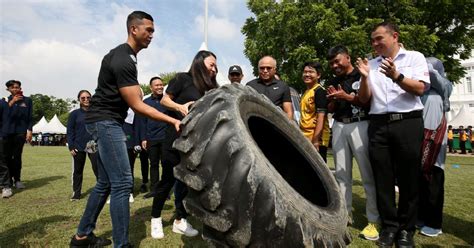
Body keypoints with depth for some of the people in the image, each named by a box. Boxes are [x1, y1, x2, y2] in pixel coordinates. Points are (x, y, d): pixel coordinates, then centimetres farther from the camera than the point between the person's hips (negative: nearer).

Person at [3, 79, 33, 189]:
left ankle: (17, 179, 8)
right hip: (7, 131, 2)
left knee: (17, 156, 0)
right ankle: (9, 178, 13)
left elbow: (30, 117, 6)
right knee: (7, 156, 2)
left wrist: (29, 130, -2)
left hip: (20, 131, -1)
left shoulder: (27, 100, 6)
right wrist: (11, 102, -14)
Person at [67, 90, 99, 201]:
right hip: (78, 147, 0)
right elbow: (69, 131, 3)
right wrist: (71, 146, -4)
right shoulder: (75, 114, 4)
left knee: (98, 169, -5)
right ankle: (76, 193, 21)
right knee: (77, 171, 9)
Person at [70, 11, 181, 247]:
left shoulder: (122, 55, 15)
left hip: (106, 121, 11)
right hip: (105, 121, -11)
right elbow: (137, 105, -21)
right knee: (122, 183, -13)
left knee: (106, 182, 14)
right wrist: (172, 121, -22)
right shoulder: (123, 60, -18)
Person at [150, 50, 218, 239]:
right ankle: (156, 218, 21)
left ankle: (180, 220, 19)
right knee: (168, 179, 2)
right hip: (176, 137, -5)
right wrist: (180, 107, -22)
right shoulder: (183, 79, -3)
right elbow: (164, 100, -5)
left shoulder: (209, 87, 14)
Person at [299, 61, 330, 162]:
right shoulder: (305, 92, 17)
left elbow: (321, 116, -17)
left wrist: (315, 140, -23)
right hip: (305, 139, 9)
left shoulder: (319, 91, -9)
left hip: (316, 140, -9)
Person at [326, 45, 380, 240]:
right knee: (341, 173, 7)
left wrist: (348, 96, -15)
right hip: (339, 126, 6)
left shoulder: (362, 76, 0)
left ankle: (374, 220, 3)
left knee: (368, 174, -5)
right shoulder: (332, 82, 17)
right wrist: (333, 100, -2)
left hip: (360, 125, -5)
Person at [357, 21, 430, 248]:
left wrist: (396, 76, -19)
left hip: (408, 122, -2)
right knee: (383, 178, 4)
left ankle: (406, 229, 17)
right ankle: (389, 226, 16)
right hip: (378, 125, 3)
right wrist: (365, 77, -6)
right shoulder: (371, 64, 14)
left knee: (408, 179, 3)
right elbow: (364, 99, 10)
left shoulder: (415, 57, 8)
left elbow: (420, 89, -4)